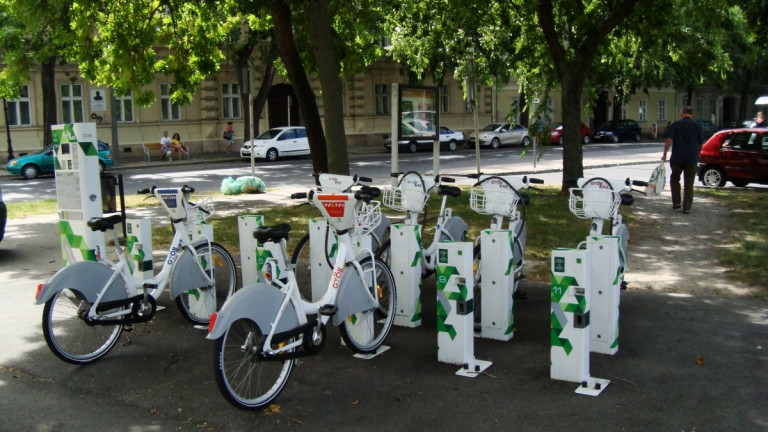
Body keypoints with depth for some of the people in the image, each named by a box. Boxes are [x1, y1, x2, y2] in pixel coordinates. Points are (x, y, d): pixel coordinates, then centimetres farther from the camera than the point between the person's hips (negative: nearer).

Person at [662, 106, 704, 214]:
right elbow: (701, 144, 7)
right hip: (692, 159, 1)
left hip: (677, 158, -1)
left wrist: (665, 153, -4)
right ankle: (687, 207, 6)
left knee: (674, 179, 18)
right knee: (689, 183, 7)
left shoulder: (675, 125, -3)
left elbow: (669, 140, -13)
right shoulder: (697, 126, 3)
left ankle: (676, 202, 12)